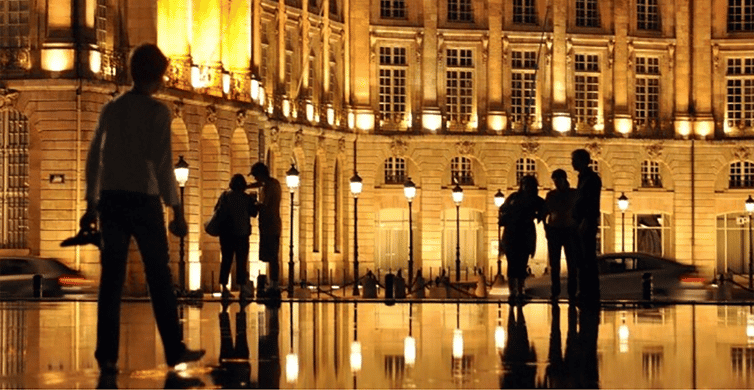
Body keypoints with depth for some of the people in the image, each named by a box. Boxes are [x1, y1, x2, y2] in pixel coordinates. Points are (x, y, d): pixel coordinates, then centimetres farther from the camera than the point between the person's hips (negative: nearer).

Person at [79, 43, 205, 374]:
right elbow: (163, 164, -10)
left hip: (110, 200, 4)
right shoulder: (157, 111, -4)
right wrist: (177, 210, -5)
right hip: (143, 199, -4)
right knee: (159, 276, 5)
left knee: (111, 277, 4)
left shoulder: (111, 109, 10)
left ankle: (107, 354, 2)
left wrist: (92, 204, 19)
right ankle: (174, 349, 10)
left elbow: (94, 159, 12)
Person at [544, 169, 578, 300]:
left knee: (572, 263, -3)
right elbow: (544, 213, 11)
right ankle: (555, 291, 5)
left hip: (570, 230, -1)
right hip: (554, 230, 1)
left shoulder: (574, 194, 2)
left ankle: (572, 292, 0)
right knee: (554, 263, 1)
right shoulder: (551, 195, 7)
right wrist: (546, 228, -2)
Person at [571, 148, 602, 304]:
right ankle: (584, 292, 13)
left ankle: (592, 293, -8)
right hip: (580, 225, 9)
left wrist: (586, 221, -23)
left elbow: (593, 202, -17)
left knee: (589, 260, -9)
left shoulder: (592, 178, -9)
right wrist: (577, 221, 16)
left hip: (587, 225, -9)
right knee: (582, 260, 10)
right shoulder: (582, 178, 18)